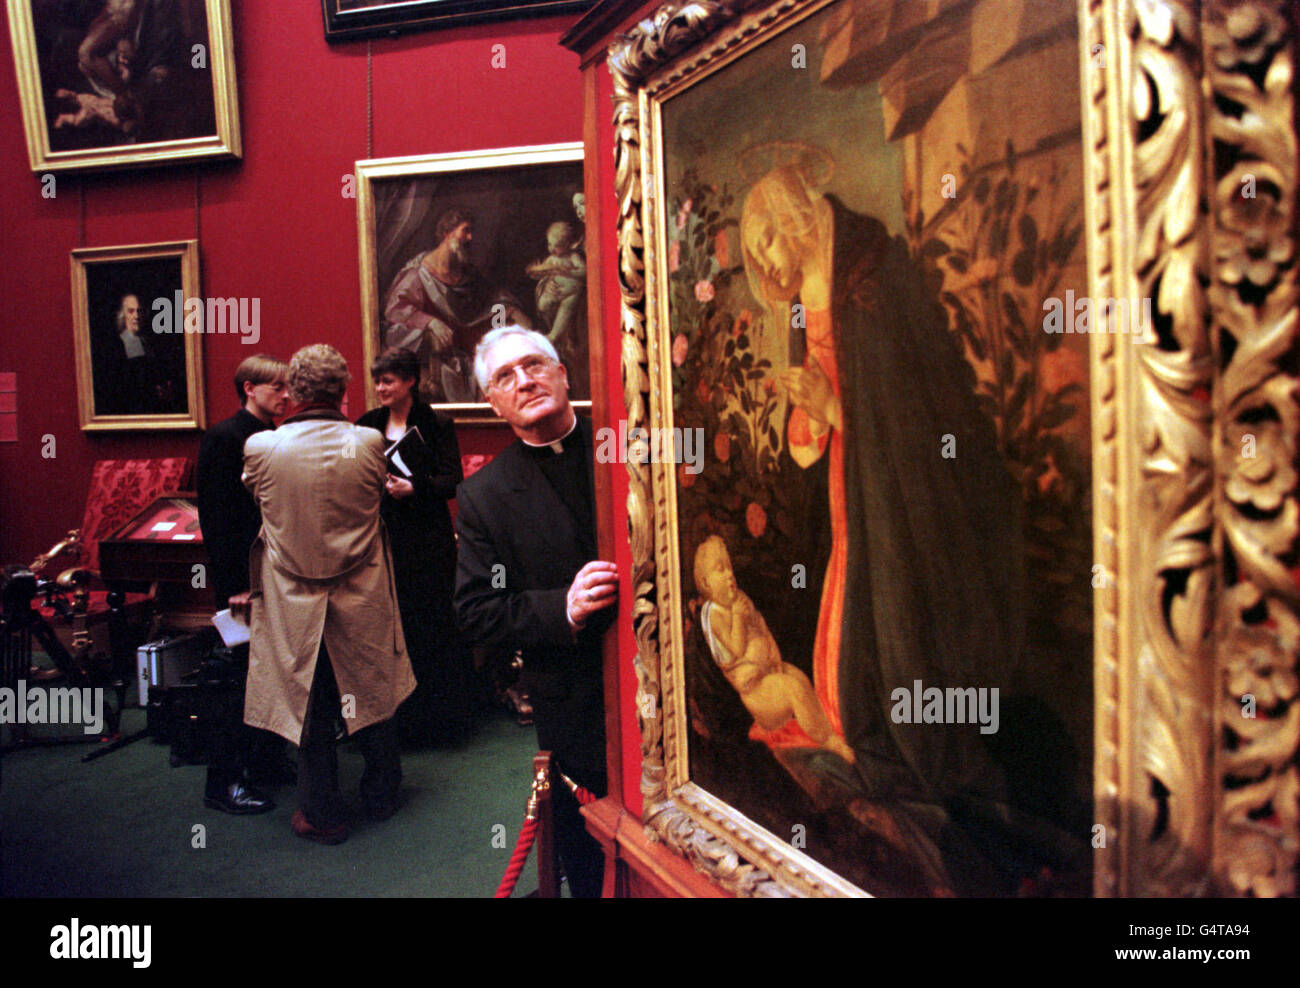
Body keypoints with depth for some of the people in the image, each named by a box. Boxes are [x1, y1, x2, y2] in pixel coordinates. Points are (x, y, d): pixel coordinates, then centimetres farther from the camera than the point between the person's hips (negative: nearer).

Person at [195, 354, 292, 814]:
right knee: (252, 677, -3)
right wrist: (234, 585, -18)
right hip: (246, 580, -8)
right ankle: (222, 781, 10)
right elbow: (215, 517, -15)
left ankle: (266, 759, 29)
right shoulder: (224, 438, -10)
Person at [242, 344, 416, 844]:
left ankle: (323, 813, 24)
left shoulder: (260, 448, -13)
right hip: (363, 597, 1)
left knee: (309, 706, 12)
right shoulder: (368, 443, -13)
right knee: (372, 692, 17)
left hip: (295, 601, 0)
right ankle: (381, 795, 33)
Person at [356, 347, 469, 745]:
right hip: (383, 537, 3)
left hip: (427, 539, -3)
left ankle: (441, 717, 15)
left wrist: (414, 488, -21)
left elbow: (453, 482, -6)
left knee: (432, 625, 1)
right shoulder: (367, 426, 11)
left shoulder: (436, 425, 0)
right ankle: (402, 717, 17)